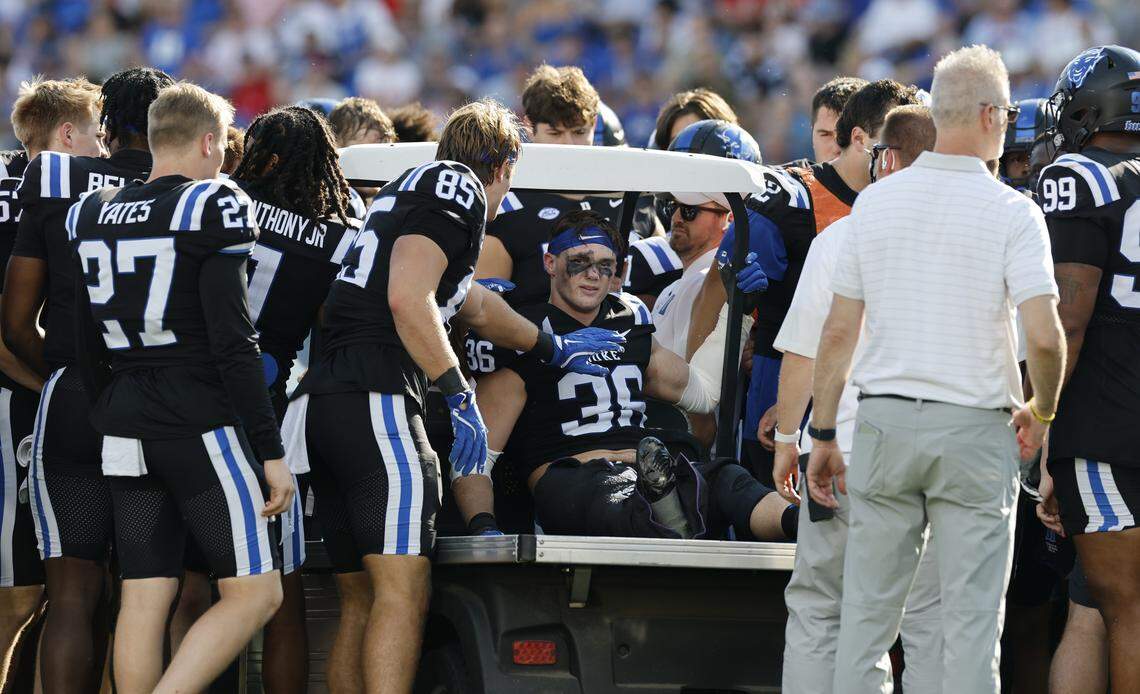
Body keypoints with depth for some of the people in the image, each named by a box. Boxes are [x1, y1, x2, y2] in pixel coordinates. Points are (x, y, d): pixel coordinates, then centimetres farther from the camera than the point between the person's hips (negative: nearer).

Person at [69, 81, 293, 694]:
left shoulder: (93, 215, 10)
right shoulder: (211, 210, -9)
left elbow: (87, 350, 15)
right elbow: (232, 344, -13)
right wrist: (270, 451, -10)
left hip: (126, 430, 7)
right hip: (203, 425, -7)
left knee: (145, 598, 7)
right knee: (254, 594, -2)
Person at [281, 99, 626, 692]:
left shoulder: (408, 191, 30)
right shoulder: (455, 186, 2)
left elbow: (477, 309, 46)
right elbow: (408, 300, -13)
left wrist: (553, 348, 60)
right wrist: (460, 396, -11)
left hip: (321, 399, 10)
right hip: (374, 396, -10)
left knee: (362, 599, 11)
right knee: (402, 592, -15)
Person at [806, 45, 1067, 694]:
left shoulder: (876, 202, 4)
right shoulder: (1012, 212, -8)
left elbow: (839, 331, 5)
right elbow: (1045, 337, -15)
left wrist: (823, 434, 11)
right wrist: (1041, 411, 4)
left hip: (885, 421, 3)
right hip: (975, 429, -3)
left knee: (868, 615, 7)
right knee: (973, 618, 1)